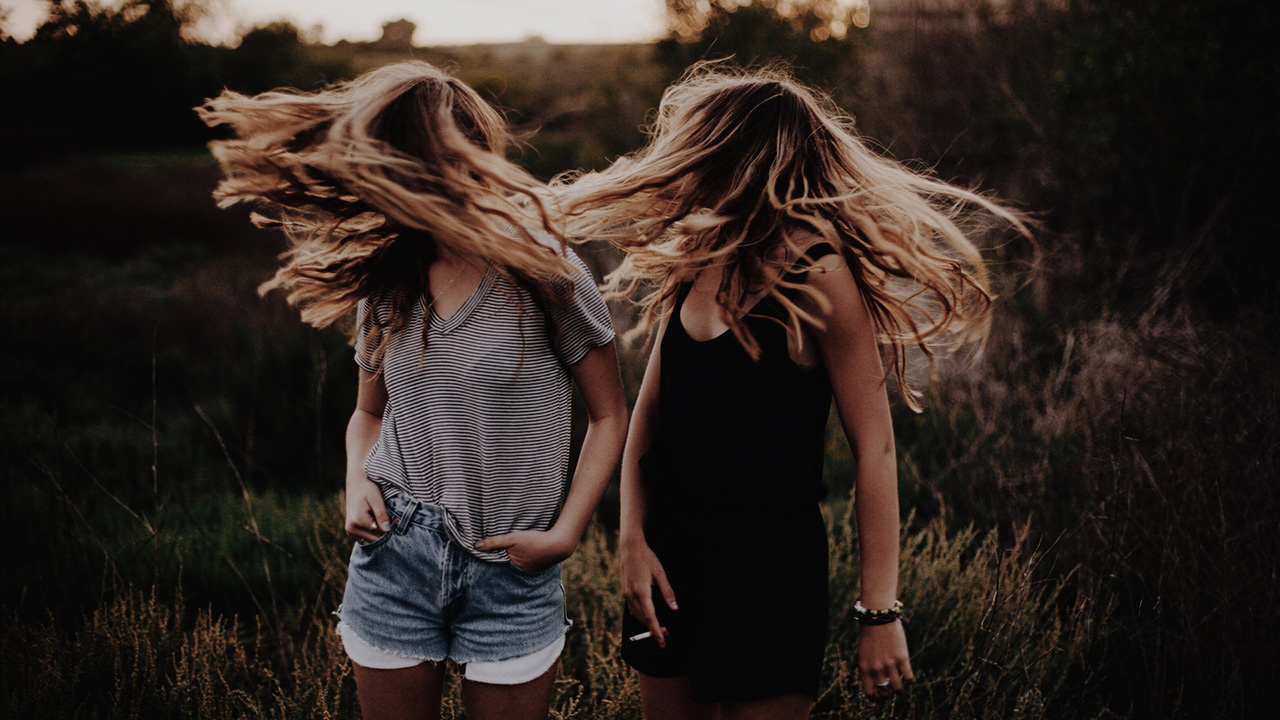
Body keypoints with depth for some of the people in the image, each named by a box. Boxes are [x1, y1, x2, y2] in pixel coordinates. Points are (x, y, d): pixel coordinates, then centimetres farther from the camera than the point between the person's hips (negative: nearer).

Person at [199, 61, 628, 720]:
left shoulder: (546, 273, -9)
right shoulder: (383, 282, 4)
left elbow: (609, 416, -2)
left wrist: (565, 533, -11)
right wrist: (358, 482, -1)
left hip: (511, 568, -3)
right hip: (395, 551, 3)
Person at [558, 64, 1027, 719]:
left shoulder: (819, 277, -15)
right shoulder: (694, 259, 5)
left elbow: (874, 449, -15)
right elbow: (648, 412, 8)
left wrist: (880, 613, -17)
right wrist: (631, 535, -5)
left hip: (771, 564, -6)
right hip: (669, 555, 6)